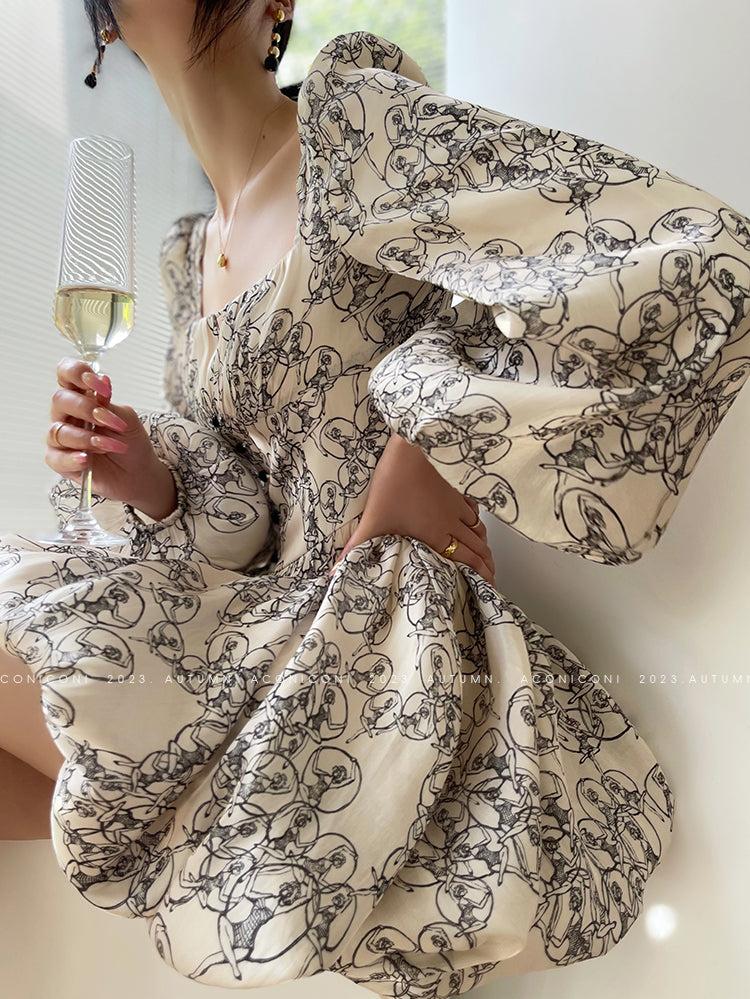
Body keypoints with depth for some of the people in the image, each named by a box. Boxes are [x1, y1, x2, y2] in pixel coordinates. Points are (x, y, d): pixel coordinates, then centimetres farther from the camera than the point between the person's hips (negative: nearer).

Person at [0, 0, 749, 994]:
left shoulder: (354, 112, -8)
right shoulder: (191, 251, 14)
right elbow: (260, 514, 14)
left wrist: (430, 450, -17)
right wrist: (153, 483, -6)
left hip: (391, 641, -7)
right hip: (275, 631, 7)